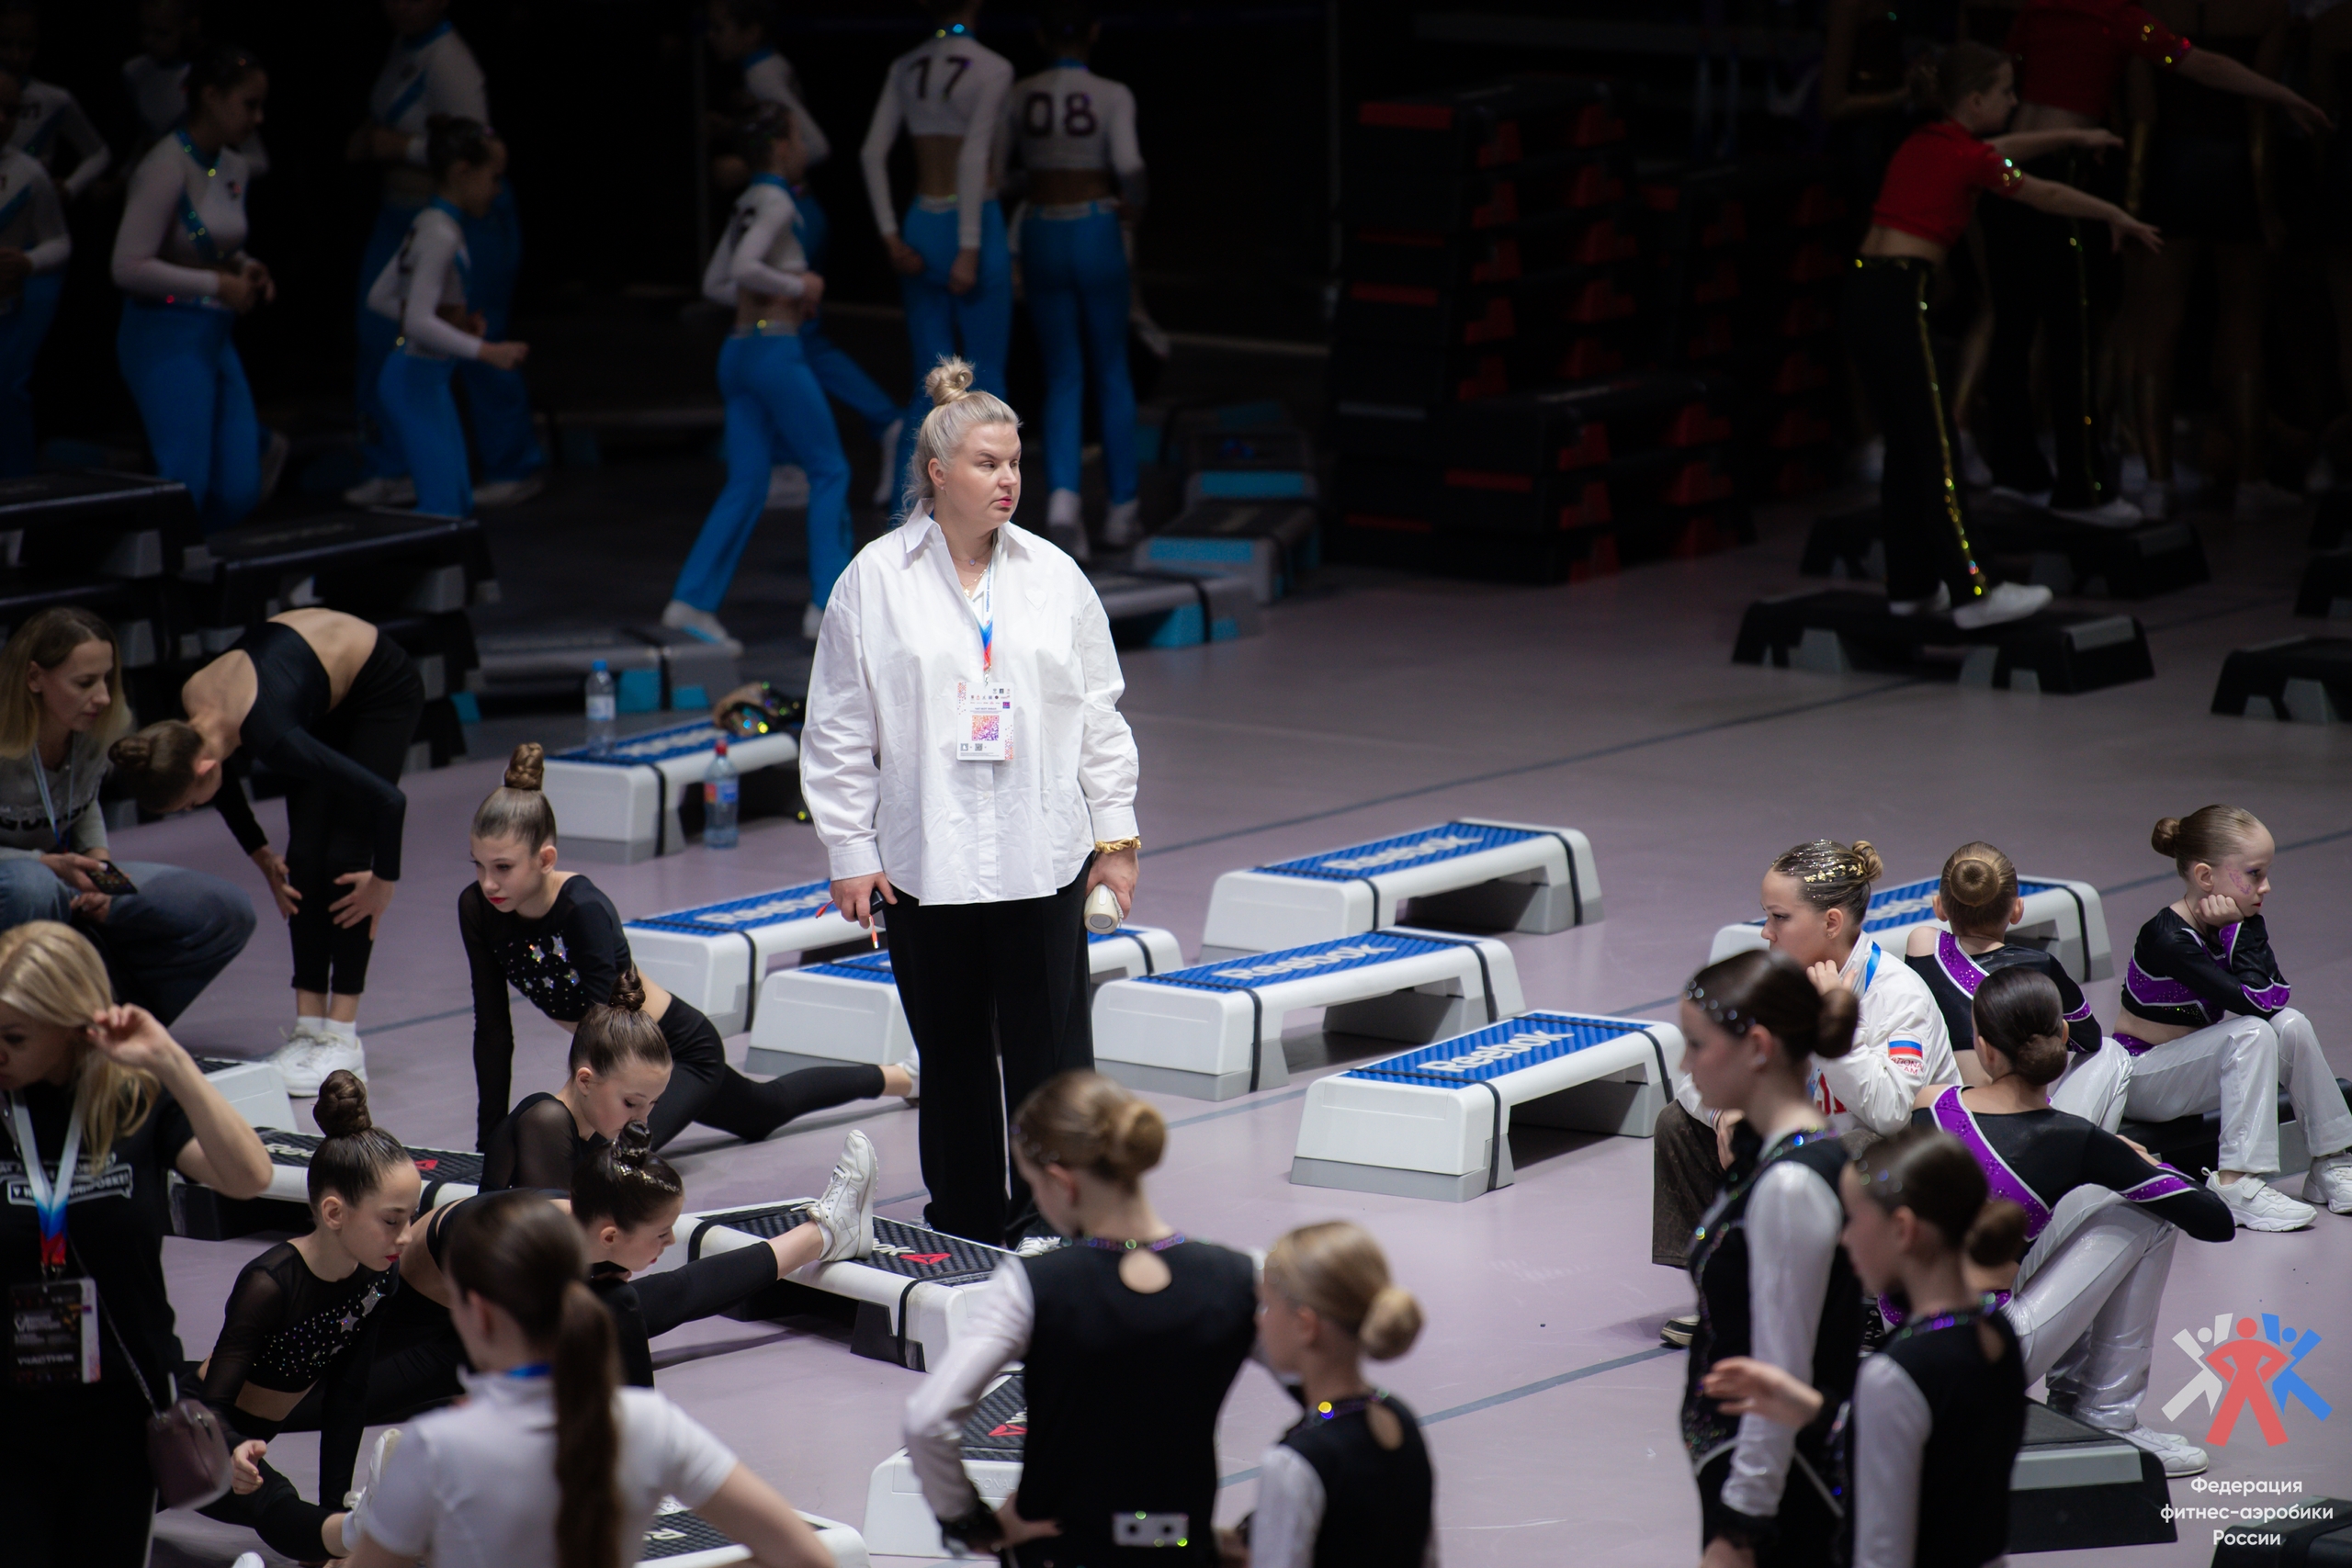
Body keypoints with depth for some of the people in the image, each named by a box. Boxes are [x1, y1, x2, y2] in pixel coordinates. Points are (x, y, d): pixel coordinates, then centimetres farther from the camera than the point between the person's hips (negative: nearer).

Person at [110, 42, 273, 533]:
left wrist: (246, 269, 3)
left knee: (238, 492, 4)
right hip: (166, 335, -8)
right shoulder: (167, 169, -16)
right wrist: (216, 284, -20)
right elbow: (129, 267, -20)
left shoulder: (235, 170, 10)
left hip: (215, 337, 8)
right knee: (186, 483, -13)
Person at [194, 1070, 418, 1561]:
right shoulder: (270, 1283, -31)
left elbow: (347, 1396, -7)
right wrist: (235, 1451, -52)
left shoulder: (380, 1277, -13)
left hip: (250, 1432, 10)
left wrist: (336, 1504, -8)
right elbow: (214, 1405, -30)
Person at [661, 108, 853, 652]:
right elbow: (743, 270, -24)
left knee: (746, 485, 6)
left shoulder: (746, 206, 15)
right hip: (775, 350, -8)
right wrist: (797, 288, -12)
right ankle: (827, 603, -1)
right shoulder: (776, 205, -10)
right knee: (829, 470, 2)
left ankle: (690, 602, -2)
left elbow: (714, 285, 20)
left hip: (739, 350, 8)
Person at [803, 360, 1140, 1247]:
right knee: (952, 1060, 8)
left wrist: (1116, 834, 6)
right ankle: (967, 1225, 19)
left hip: (1042, 859, 0)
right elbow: (839, 732, 2)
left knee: (1050, 1055, -3)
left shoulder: (1054, 576, 5)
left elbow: (1100, 716, 10)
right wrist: (849, 852, -1)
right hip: (925, 862, 0)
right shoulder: (876, 581, 0)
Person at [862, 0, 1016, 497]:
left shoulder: (905, 68, 6)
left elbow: (873, 153, -1)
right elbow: (973, 156, -18)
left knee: (930, 384, 10)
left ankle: (905, 519, 3)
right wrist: (971, 249, -18)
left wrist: (891, 236, -1)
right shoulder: (992, 69, -10)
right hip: (972, 227, -5)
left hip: (921, 229, 5)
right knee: (987, 379, 4)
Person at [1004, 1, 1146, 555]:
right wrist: (1135, 204, 1)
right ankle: (1121, 508, 19)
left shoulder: (1020, 95, 0)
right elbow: (1128, 165, -21)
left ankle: (1062, 496, -17)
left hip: (1040, 237, 2)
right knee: (1113, 370, 15)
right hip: (1097, 234, -2)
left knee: (1063, 378, 8)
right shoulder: (1113, 96, -8)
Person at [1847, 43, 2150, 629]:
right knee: (1937, 448, -6)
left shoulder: (1921, 144, 16)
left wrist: (2074, 136, 45)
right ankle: (1972, 593, -6)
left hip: (1861, 292, 9)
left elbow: (2000, 150, 34)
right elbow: (2048, 197, 4)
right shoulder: (1965, 157, -7)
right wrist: (2118, 217, 18)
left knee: (1905, 445, 14)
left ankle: (1911, 585, 19)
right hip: (1897, 297, -9)